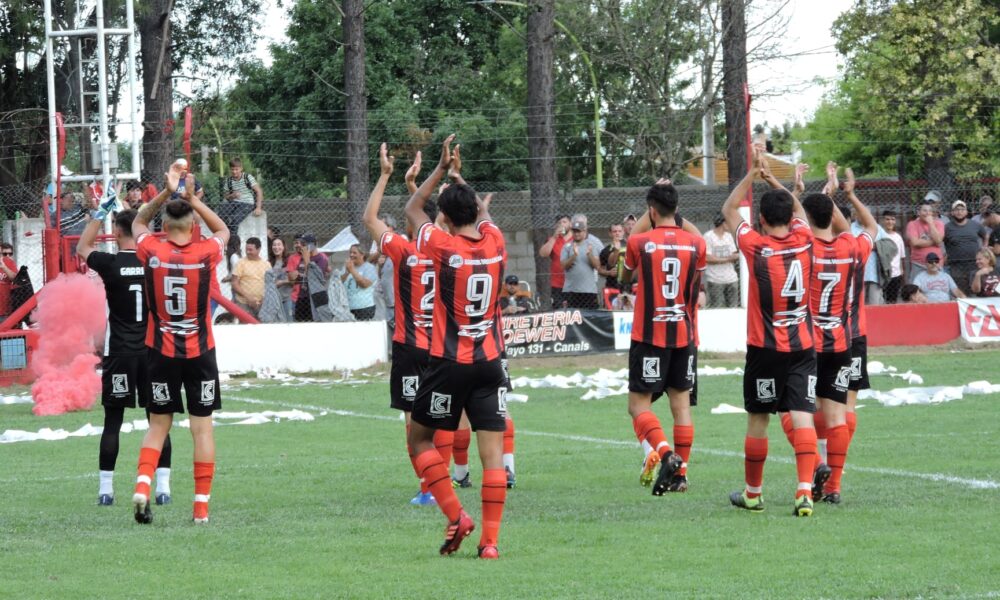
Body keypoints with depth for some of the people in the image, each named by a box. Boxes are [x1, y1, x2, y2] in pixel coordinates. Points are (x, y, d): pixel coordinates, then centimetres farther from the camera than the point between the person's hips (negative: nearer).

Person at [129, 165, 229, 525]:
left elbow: (138, 223, 16)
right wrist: (192, 198, 12)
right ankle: (201, 506, 3)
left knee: (158, 425, 12)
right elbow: (223, 230, 15)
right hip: (200, 352, -1)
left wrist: (166, 193, 12)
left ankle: (142, 486, -9)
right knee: (202, 428, 4)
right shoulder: (206, 253, -9)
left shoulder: (152, 252, -7)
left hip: (161, 351, 1)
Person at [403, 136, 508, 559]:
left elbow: (412, 209, 9)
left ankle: (456, 517, -1)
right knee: (493, 449, 0)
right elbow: (483, 211, 26)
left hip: (449, 362, -3)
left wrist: (441, 169, 14)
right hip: (490, 362, 3)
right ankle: (490, 539, -6)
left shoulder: (443, 246, -9)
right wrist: (457, 175, 35)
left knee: (420, 439, 13)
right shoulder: (494, 242, 1)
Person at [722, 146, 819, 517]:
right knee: (802, 416, -5)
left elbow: (729, 210, 7)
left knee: (757, 420, 10)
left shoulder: (756, 247, -10)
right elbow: (798, 208, 21)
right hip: (802, 347, 2)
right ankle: (805, 490, -20)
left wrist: (753, 173, 10)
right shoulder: (803, 240, -2)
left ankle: (753, 493, 23)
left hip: (765, 348, -2)